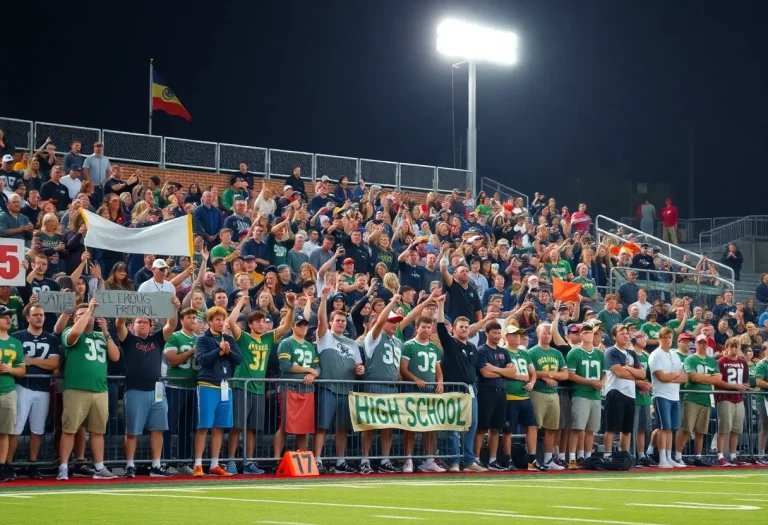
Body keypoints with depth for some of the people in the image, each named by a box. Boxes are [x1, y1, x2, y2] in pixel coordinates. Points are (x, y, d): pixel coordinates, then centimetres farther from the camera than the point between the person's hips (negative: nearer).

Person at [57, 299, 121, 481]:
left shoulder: (101, 336, 17)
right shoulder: (70, 332, 4)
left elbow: (115, 357, 8)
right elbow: (75, 332, -22)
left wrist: (106, 333, 2)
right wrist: (89, 310, -13)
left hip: (100, 391, 5)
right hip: (76, 390, -5)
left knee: (98, 431, 9)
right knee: (69, 429, -4)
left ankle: (99, 468, 14)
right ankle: (63, 468, 0)